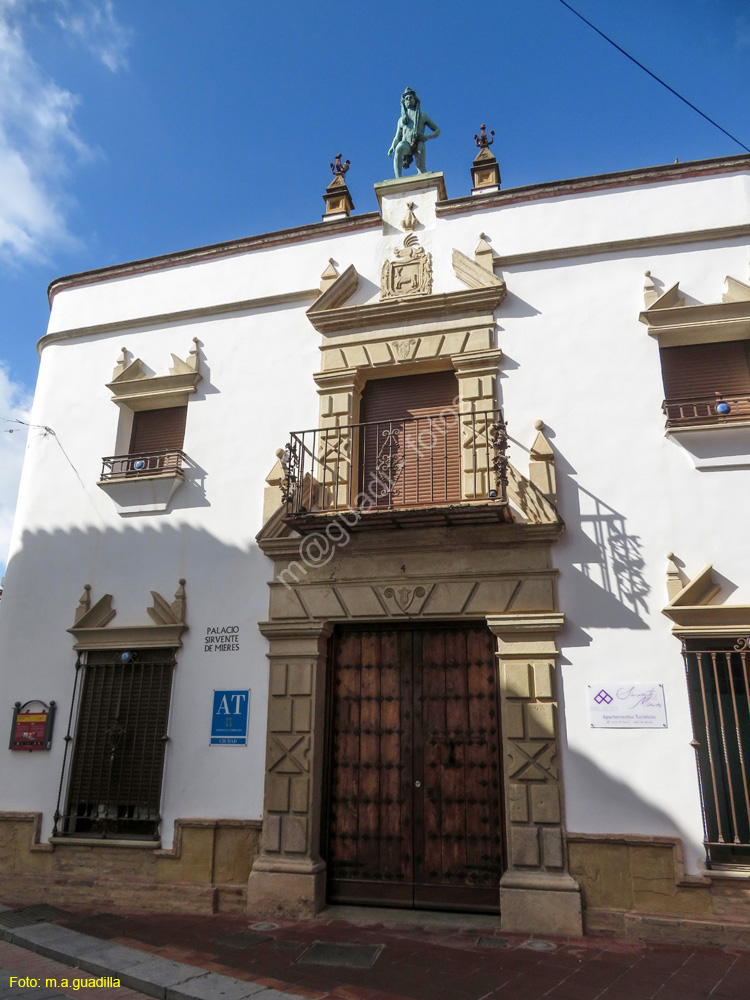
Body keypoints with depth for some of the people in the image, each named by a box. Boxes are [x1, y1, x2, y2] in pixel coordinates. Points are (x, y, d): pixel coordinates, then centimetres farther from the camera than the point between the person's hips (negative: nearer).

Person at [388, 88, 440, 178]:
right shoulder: (401, 119, 33)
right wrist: (391, 148, 5)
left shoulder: (423, 116, 27)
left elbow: (437, 130, 23)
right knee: (399, 148, -37)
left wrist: (427, 137, 0)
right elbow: (397, 138, 28)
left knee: (421, 168, -25)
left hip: (418, 143, 0)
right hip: (405, 144, 0)